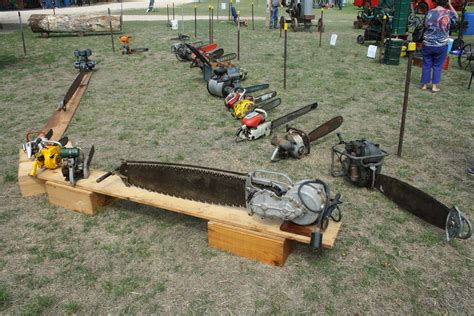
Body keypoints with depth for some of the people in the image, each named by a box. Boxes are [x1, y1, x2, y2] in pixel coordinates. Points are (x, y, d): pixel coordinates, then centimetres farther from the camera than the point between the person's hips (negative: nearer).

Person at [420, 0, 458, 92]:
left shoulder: (430, 12, -6)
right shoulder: (449, 13, -6)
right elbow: (456, 17, 17)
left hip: (427, 44, 1)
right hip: (441, 45, -1)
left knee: (426, 65, 11)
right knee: (437, 66, 9)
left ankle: (424, 85, 17)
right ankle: (434, 86, 11)